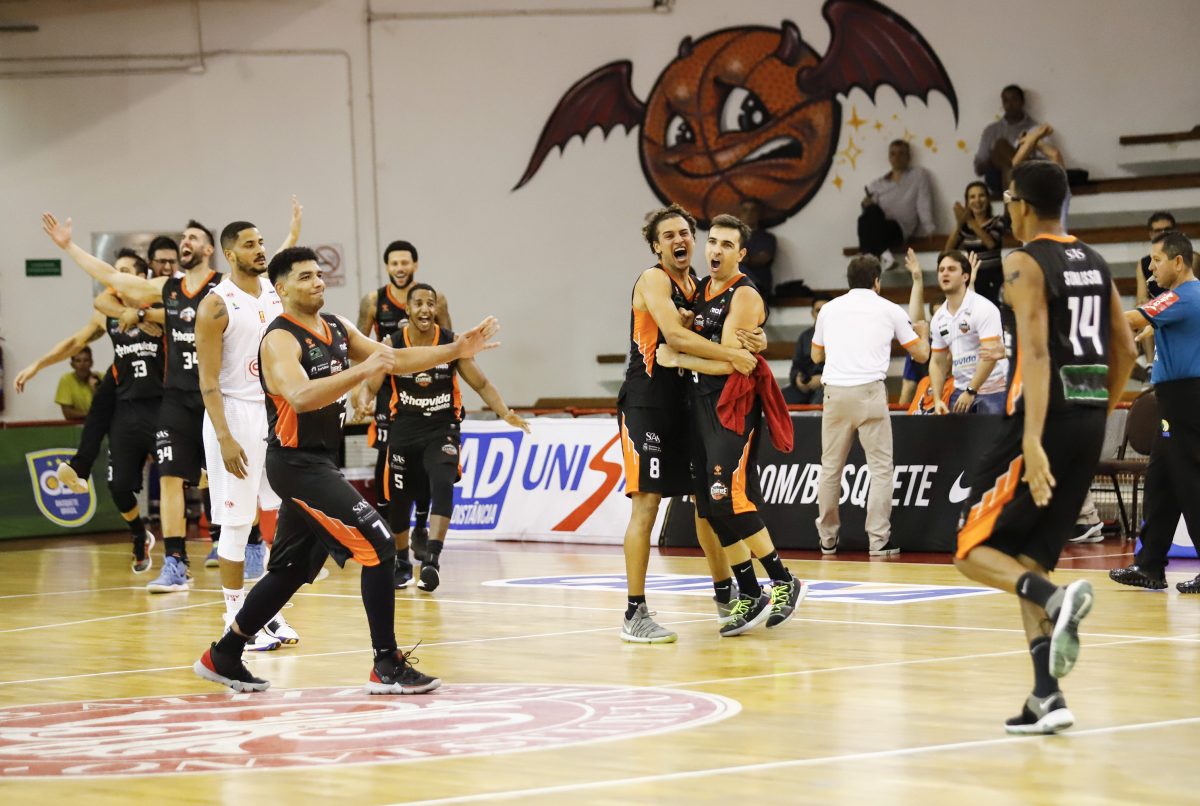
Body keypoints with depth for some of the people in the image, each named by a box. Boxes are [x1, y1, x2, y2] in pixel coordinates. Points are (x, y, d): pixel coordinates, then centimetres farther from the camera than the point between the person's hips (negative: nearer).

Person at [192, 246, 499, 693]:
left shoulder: (337, 328, 10)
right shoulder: (280, 340, -17)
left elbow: (395, 359, 12)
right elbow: (300, 397, -35)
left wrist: (456, 350, 0)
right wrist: (362, 371, -44)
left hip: (320, 461, 9)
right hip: (296, 463, -9)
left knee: (291, 569, 16)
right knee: (378, 547, -15)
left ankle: (222, 656, 26)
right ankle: (387, 666, -10)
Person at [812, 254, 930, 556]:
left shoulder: (830, 308, 15)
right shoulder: (890, 310, 9)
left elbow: (816, 355, 26)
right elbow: (921, 354, 16)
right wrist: (923, 332, 37)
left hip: (835, 392, 3)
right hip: (870, 391, -3)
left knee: (830, 468, 10)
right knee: (880, 467, 2)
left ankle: (827, 540, 15)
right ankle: (878, 540, -4)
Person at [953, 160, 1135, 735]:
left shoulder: (1024, 263, -9)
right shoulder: (1094, 264, 15)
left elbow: (1035, 350, -20)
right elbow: (1124, 351, 17)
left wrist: (1032, 440, -26)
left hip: (1045, 418, -7)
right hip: (1089, 419, 7)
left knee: (974, 550, 3)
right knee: (1028, 557, 13)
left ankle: (1058, 601, -25)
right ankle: (1047, 698, 4)